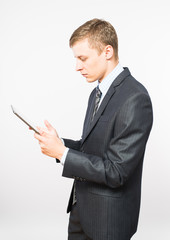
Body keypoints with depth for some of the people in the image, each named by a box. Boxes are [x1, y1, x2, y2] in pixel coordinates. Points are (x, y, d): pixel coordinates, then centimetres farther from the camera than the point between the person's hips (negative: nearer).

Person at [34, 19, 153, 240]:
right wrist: (60, 143, -5)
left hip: (107, 218, -8)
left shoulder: (134, 99, -23)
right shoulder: (98, 92, 7)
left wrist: (61, 152, -20)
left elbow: (115, 172, -24)